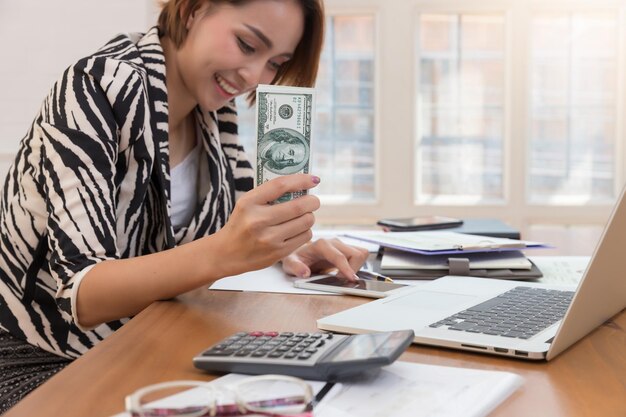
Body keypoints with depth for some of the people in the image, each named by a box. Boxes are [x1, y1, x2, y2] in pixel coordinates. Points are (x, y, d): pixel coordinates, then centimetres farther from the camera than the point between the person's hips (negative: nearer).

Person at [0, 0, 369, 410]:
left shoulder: (214, 106, -3)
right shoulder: (98, 90, -22)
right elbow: (80, 293, -29)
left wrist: (285, 245, -13)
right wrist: (220, 254, -43)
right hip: (41, 362, -6)